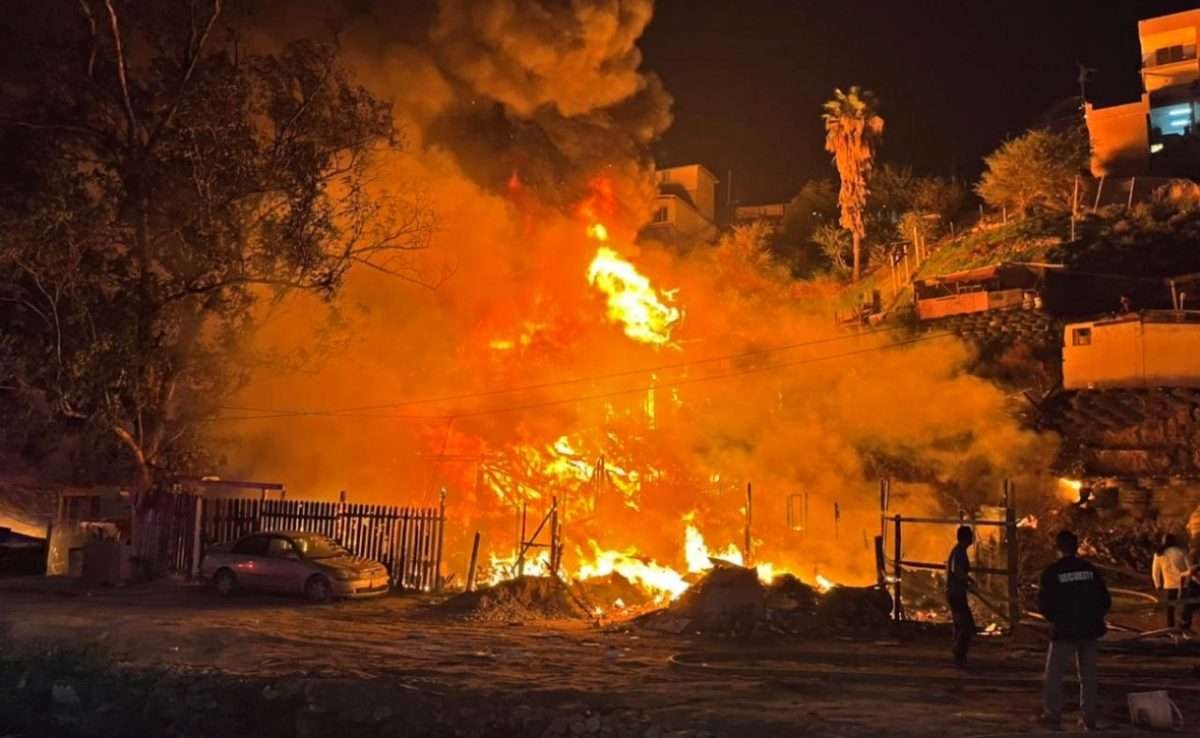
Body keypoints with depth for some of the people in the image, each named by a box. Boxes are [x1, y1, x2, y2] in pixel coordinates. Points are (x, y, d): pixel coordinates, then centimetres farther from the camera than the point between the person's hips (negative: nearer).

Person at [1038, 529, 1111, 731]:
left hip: (1064, 630, -4)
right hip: (1089, 630, 4)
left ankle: (1052, 715, 0)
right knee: (1088, 674, 13)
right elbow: (1105, 601, 5)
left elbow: (1044, 603, -8)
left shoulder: (1052, 572, -10)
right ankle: (1089, 717, 12)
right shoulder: (1090, 570, 2)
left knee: (1054, 674, 5)